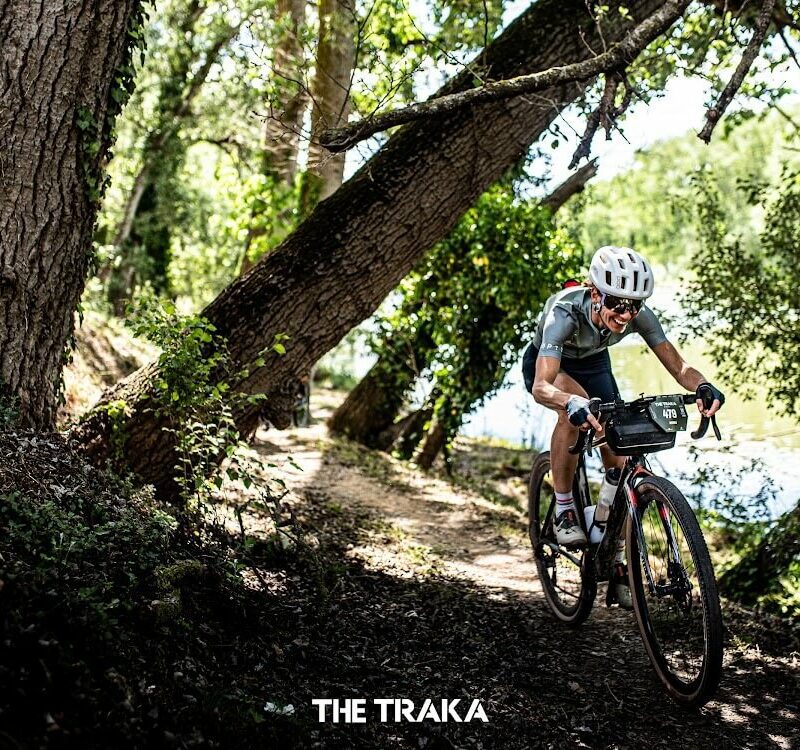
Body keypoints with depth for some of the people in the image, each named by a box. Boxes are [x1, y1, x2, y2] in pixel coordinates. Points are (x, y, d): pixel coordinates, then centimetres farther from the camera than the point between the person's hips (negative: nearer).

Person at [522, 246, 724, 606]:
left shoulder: (638, 316, -29)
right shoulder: (564, 312, -41)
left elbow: (678, 367, -29)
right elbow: (541, 387, -51)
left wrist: (702, 386, -51)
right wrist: (572, 402, -72)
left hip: (594, 365, 4)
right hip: (548, 364, -4)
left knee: (618, 462, -6)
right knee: (575, 407, -39)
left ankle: (617, 563, 9)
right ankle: (564, 512, -23)